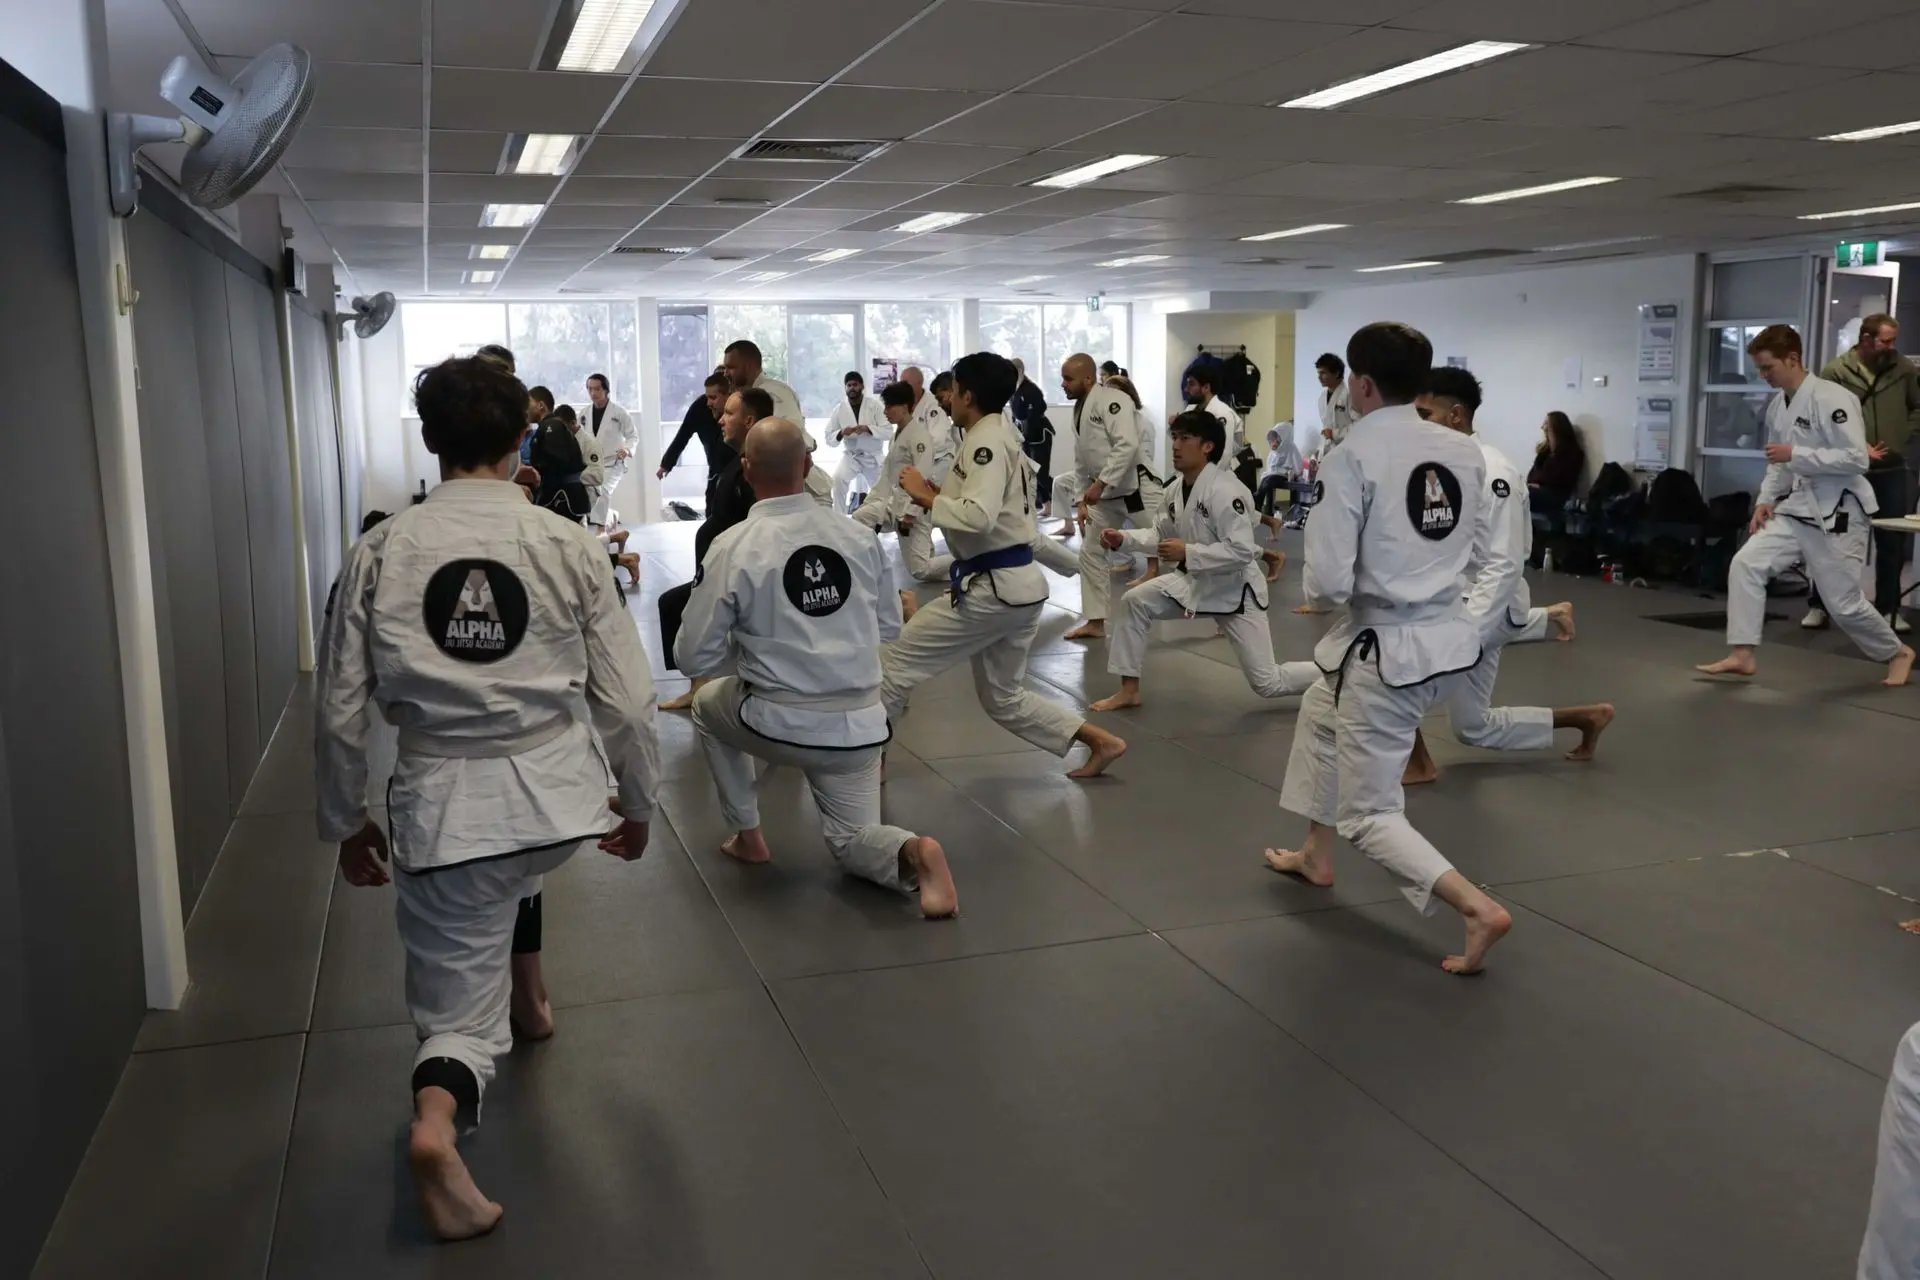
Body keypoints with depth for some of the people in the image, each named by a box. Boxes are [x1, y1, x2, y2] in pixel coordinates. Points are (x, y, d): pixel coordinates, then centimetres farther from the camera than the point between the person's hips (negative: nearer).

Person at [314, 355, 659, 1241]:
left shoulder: (378, 553, -5)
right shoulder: (570, 546, -6)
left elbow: (339, 710, -1)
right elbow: (626, 697, -3)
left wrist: (346, 823, 15)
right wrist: (639, 803, 13)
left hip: (441, 804, -1)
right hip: (559, 792, 1)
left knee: (459, 1002, 12)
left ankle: (437, 1117, -17)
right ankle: (526, 997, 50)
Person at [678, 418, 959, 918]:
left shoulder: (733, 547, -12)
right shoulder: (857, 535, -1)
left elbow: (695, 656, -4)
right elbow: (890, 626, 11)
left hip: (780, 723, -3)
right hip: (859, 724, 3)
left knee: (709, 704, 31)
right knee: (852, 841, 20)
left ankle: (748, 835, 32)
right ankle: (913, 854, -14)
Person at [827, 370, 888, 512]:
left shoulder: (874, 405, -10)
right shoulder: (839, 409, -5)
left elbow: (889, 432, -16)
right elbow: (829, 438, -3)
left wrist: (868, 428, -31)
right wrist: (841, 433, -25)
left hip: (873, 457, 0)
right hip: (850, 456, 0)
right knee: (838, 479, -29)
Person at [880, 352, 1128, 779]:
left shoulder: (985, 441, -15)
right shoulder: (1002, 436, 16)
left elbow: (979, 518, -28)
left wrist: (927, 496, -15)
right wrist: (941, 498, 12)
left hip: (991, 587, -10)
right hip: (1017, 583, 10)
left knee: (894, 663, -1)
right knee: (1003, 697, 20)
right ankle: (1101, 741, 19)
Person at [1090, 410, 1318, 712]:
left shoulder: (1226, 492, -28)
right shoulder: (1176, 488, -2)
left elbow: (1241, 551, -31)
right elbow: (1162, 534, 11)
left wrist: (1188, 553, -33)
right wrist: (1123, 538, -5)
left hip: (1235, 591, -7)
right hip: (1195, 582, 8)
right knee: (1135, 603, -4)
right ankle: (1129, 691, 8)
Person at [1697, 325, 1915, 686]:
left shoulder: (1832, 399, -18)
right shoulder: (1777, 405, 6)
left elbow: (1856, 459, -23)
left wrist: (1796, 454, -25)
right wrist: (1766, 500, 3)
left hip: (1836, 514, -7)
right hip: (1795, 508, 7)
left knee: (1844, 603, 2)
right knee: (1746, 564, -10)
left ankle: (1897, 653, 30)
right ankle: (1742, 655, -5)